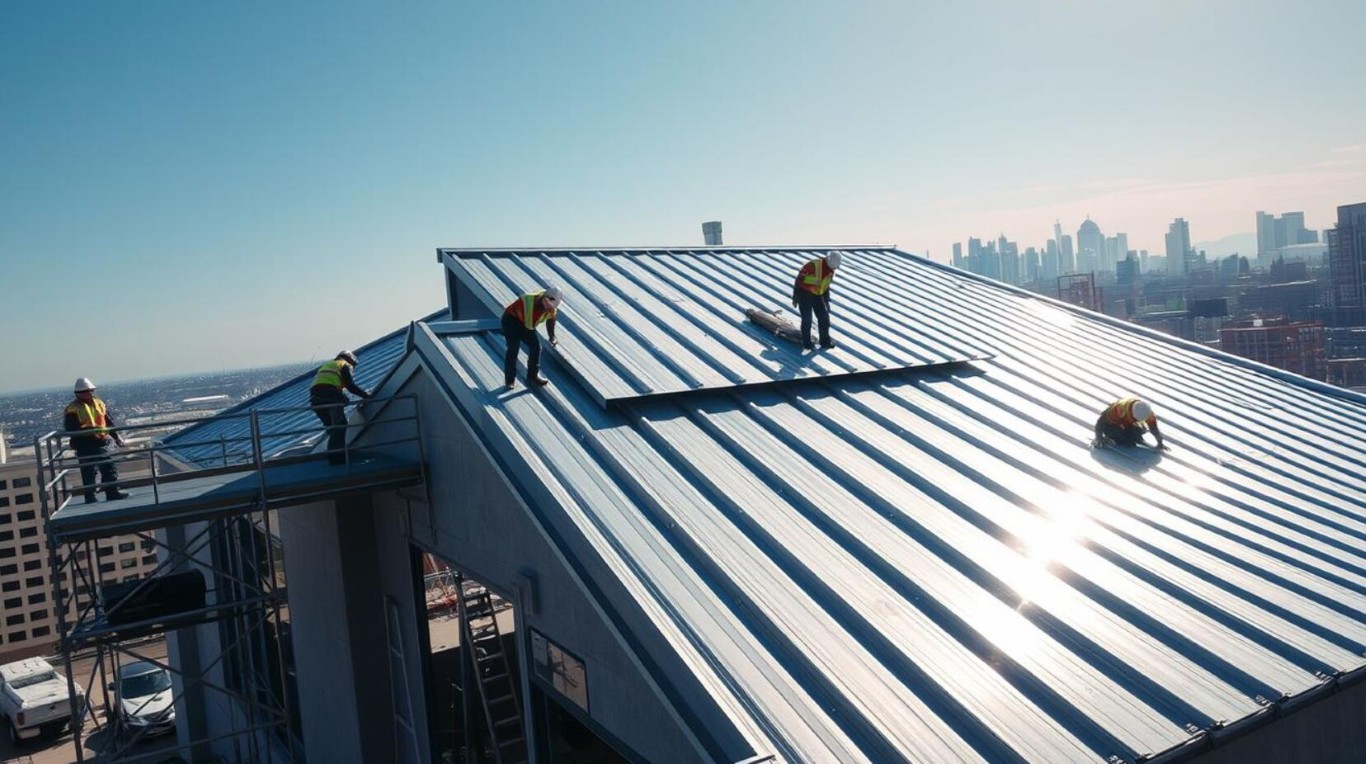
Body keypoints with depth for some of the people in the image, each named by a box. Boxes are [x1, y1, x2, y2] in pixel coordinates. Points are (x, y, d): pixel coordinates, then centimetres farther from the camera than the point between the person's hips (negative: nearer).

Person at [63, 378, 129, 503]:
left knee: (110, 468, 7)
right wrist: (90, 430, -26)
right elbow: (71, 429, -15)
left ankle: (113, 493, 16)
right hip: (85, 447, -6)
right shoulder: (72, 409, -8)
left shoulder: (99, 404, 12)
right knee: (89, 473, 0)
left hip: (101, 444, 6)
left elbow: (109, 422, 18)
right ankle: (90, 497, 9)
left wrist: (116, 436, 14)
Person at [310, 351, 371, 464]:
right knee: (339, 425, -7)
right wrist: (366, 395, 10)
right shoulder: (344, 365, 13)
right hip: (331, 396, -7)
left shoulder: (326, 365, 35)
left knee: (331, 426, 15)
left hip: (315, 396, 7)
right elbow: (351, 386, 1)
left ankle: (333, 454, 13)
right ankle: (337, 455, -17)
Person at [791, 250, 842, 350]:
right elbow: (799, 280, -19)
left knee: (824, 318, 3)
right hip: (805, 294, -6)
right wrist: (795, 298, -16)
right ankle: (806, 343, 10)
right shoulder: (812, 265, -24)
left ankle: (825, 341, 16)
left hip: (818, 295, 6)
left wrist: (826, 301, 16)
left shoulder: (831, 269, 0)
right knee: (807, 319, -4)